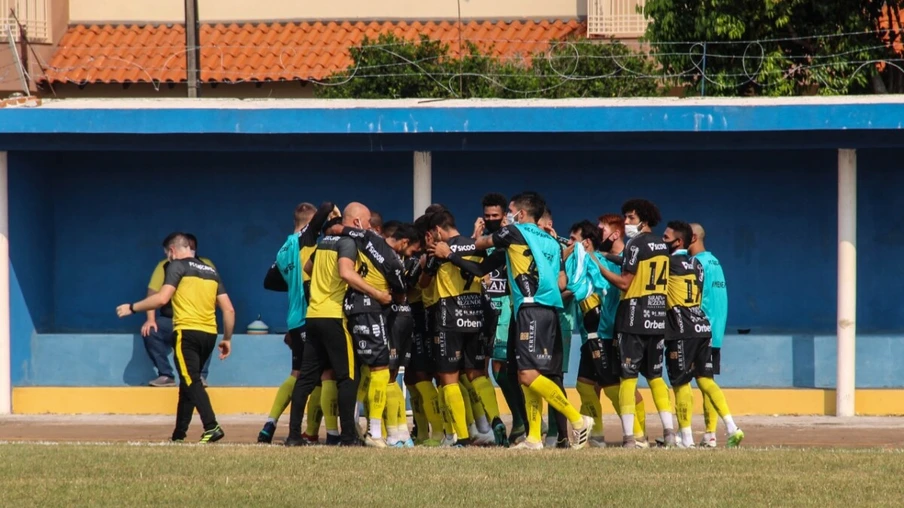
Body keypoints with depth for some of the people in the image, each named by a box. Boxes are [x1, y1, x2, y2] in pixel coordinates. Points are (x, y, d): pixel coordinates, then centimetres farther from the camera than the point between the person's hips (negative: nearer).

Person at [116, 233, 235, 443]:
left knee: (191, 382, -13)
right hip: (209, 335, 7)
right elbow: (229, 310, 15)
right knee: (188, 383, 16)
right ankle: (179, 434, 18)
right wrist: (227, 339, 23)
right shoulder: (211, 271, 19)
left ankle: (211, 427, -30)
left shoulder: (178, 266, 0)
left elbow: (162, 298, -13)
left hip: (187, 332, -7)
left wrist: (132, 308, -3)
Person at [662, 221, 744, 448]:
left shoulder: (671, 263, -7)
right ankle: (732, 427, -2)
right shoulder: (696, 265, 15)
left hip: (682, 331, -7)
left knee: (680, 382, -1)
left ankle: (685, 437, 1)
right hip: (702, 327, 7)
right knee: (705, 378, 8)